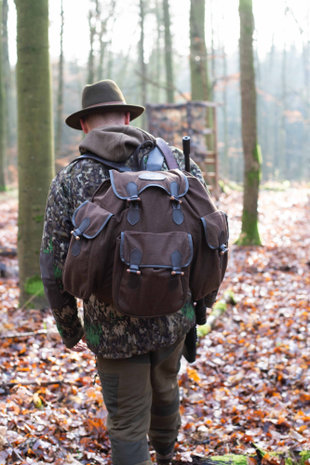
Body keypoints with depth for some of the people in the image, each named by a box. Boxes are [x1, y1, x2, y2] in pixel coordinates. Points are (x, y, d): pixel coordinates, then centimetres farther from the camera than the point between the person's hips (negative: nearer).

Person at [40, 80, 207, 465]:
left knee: (128, 427, 11)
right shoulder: (174, 160, -2)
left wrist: (69, 329, 8)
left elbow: (54, 269, -7)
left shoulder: (68, 182, -7)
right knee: (164, 387, 31)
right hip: (173, 315, 4)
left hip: (115, 329, -4)